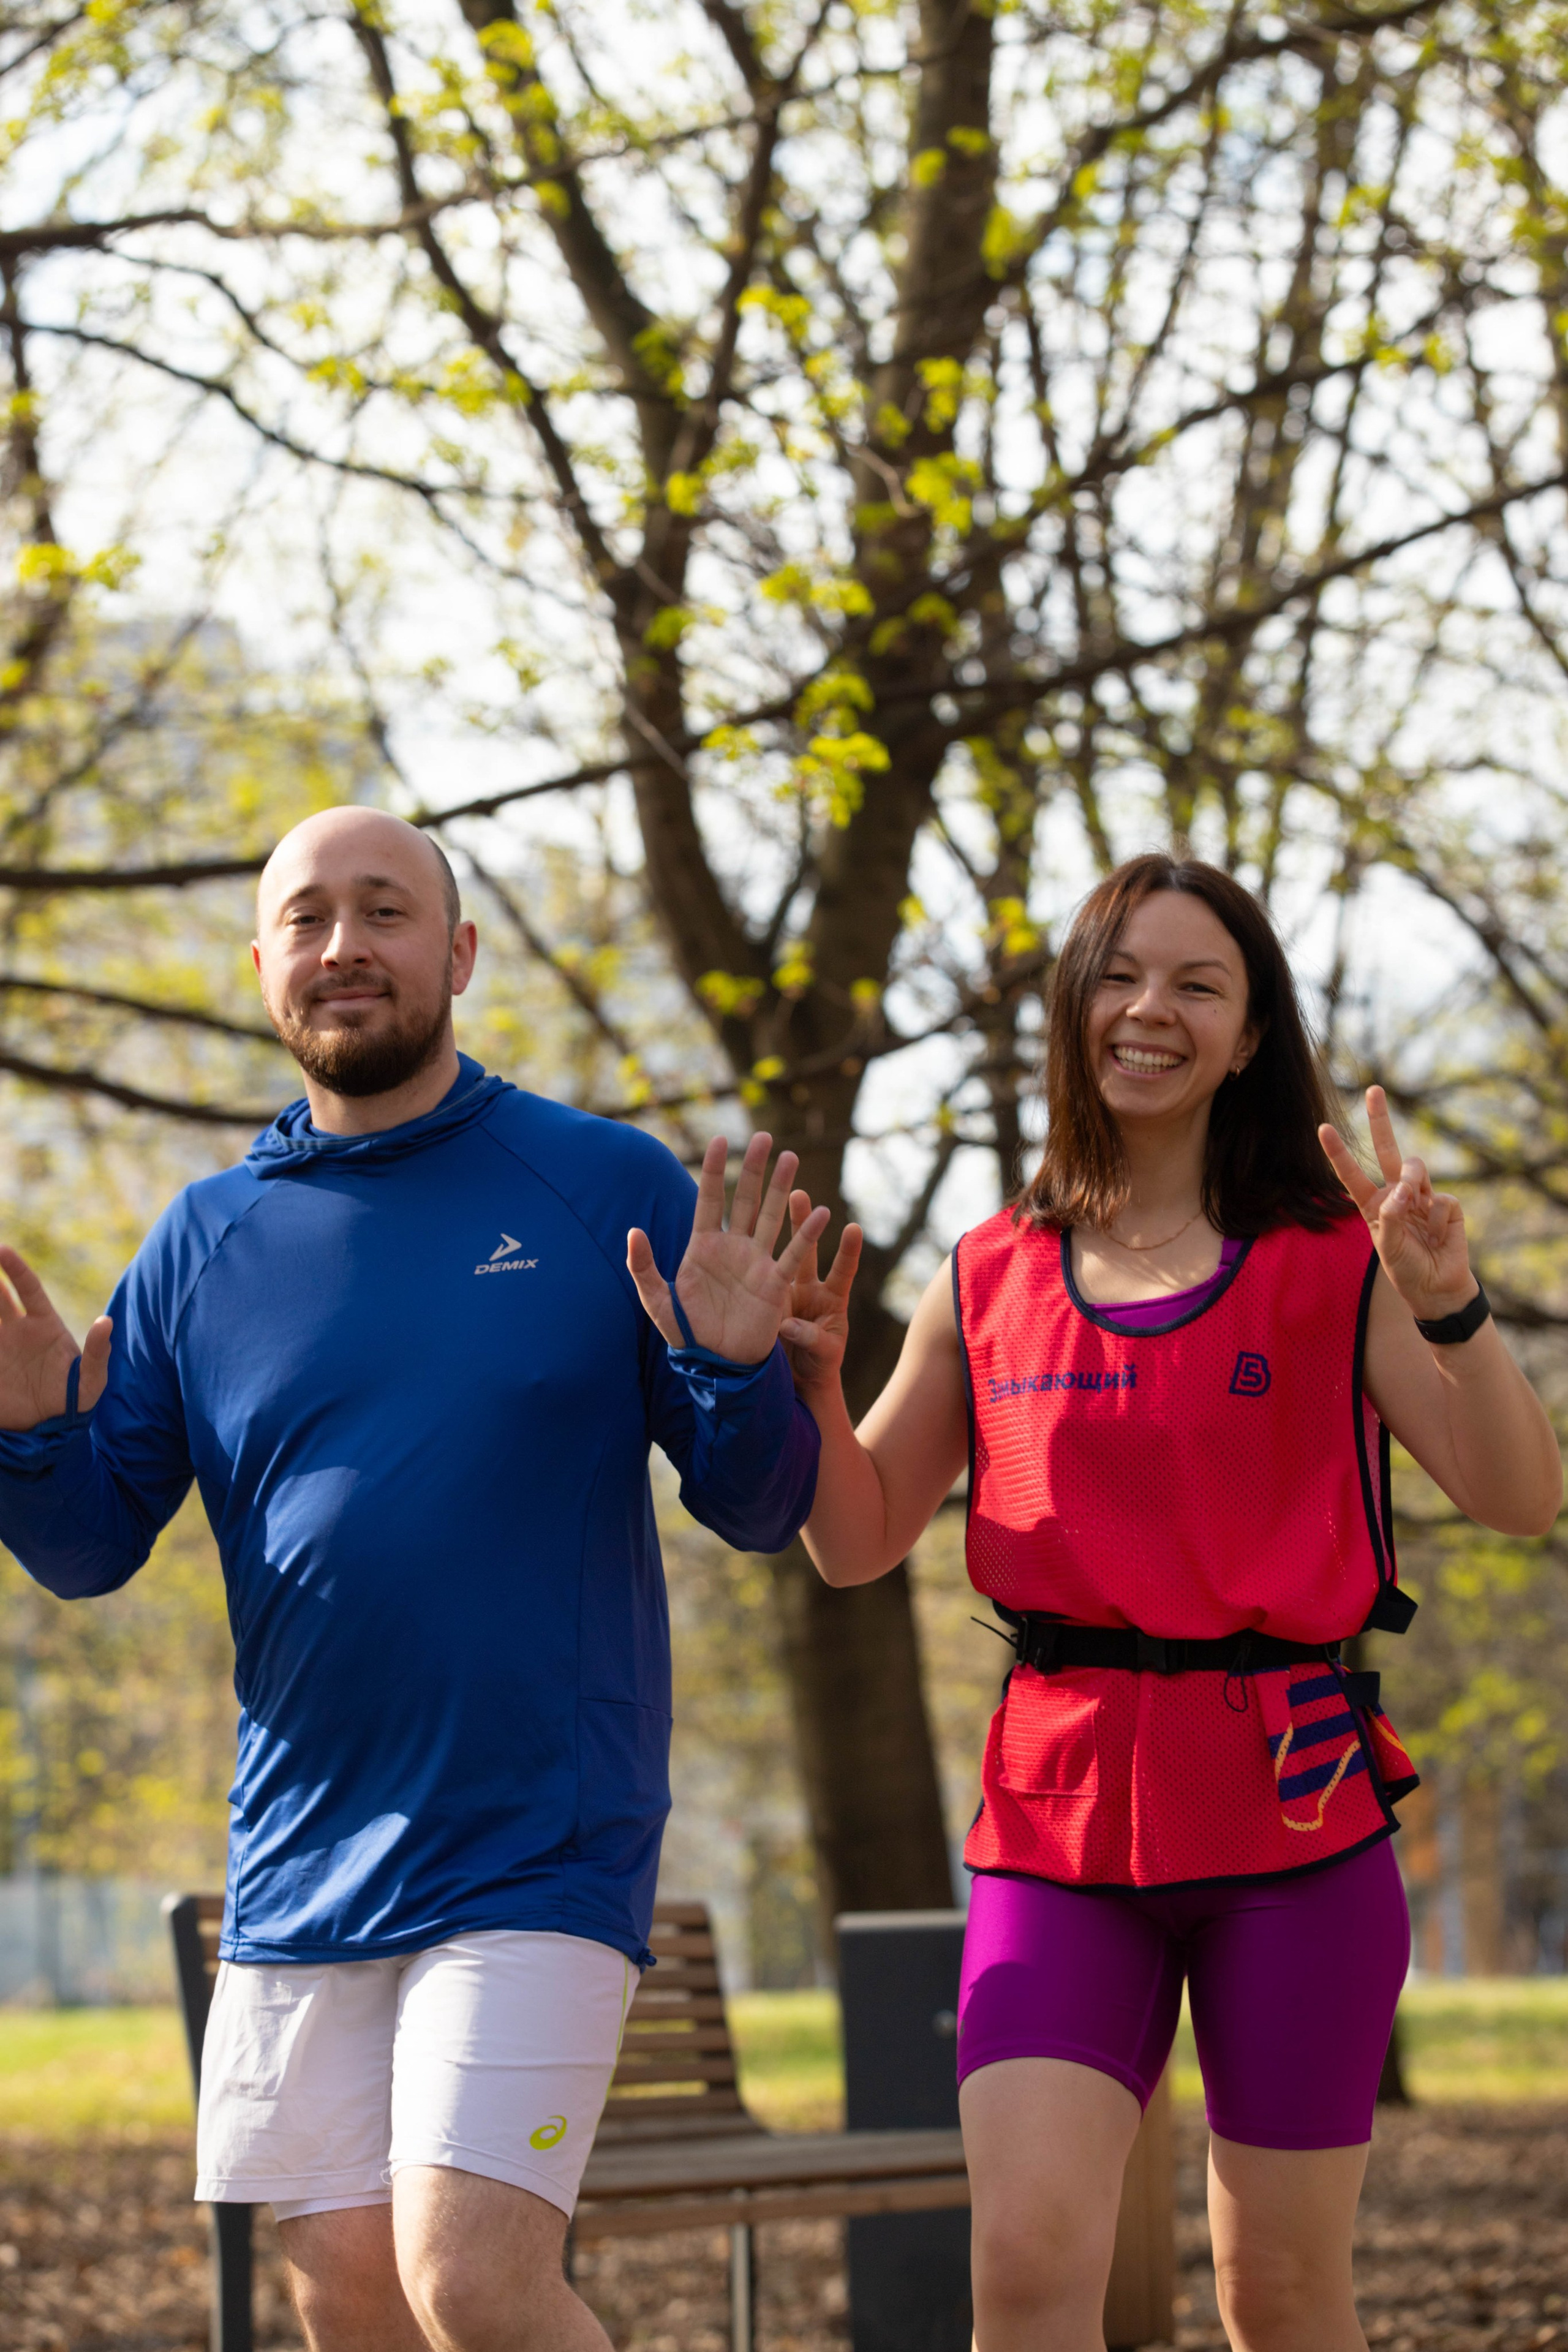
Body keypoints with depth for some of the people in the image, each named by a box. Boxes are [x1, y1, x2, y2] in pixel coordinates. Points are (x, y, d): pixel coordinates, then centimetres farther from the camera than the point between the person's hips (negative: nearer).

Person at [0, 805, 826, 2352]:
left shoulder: (611, 1191, 0)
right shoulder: (208, 1240, 8)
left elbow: (759, 1512, 1)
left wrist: (732, 1369, -20)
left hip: (538, 1858, -4)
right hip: (300, 1864, 4)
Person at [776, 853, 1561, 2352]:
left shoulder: (1332, 1266, 1)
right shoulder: (992, 1285, 9)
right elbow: (857, 1543, 13)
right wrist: (809, 1382, -5)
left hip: (1291, 1813, -1)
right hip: (1061, 1818, 1)